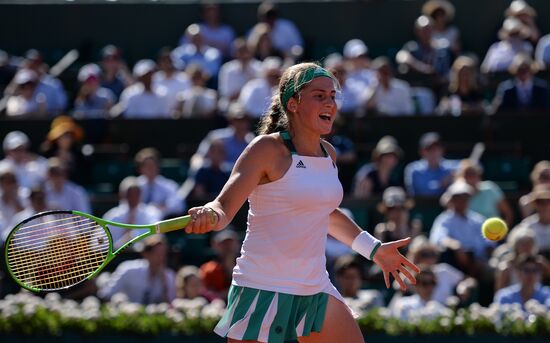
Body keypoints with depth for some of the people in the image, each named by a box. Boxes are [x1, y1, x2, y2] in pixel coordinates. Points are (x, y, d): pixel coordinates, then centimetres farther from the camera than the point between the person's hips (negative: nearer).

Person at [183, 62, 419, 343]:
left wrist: (374, 249, 31)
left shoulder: (329, 154, 10)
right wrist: (210, 215, -42)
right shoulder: (268, 149, -12)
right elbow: (224, 206, -20)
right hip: (264, 288, -7)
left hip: (315, 288, 7)